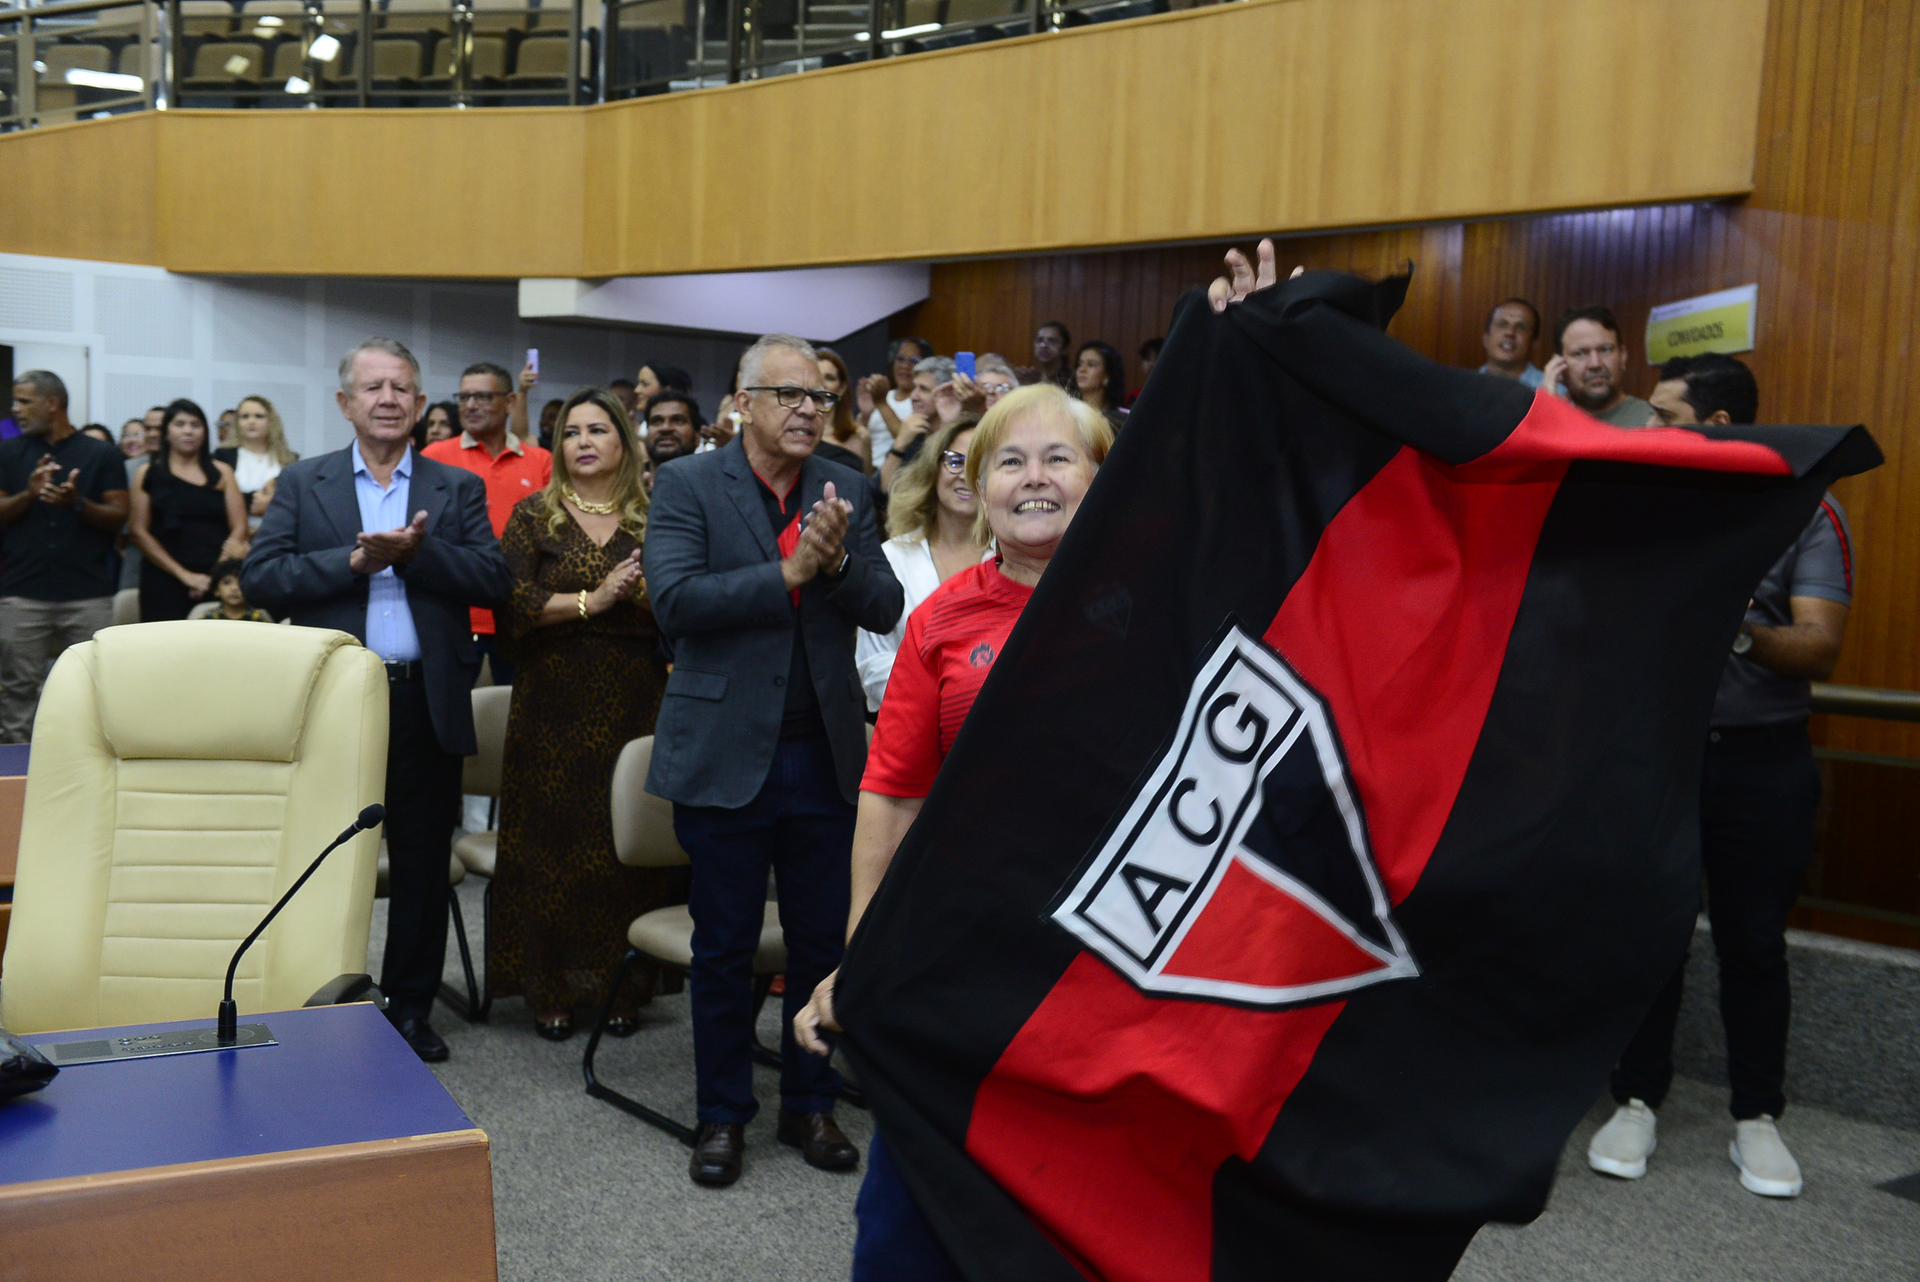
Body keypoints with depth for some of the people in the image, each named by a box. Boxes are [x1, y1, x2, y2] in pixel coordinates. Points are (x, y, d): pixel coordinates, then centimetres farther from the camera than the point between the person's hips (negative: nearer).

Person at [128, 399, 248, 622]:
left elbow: (239, 528, 5)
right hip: (164, 582, -1)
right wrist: (184, 574, -8)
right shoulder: (149, 474, 8)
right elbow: (139, 531, 1)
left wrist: (217, 574, -10)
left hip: (215, 582, 1)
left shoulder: (221, 473, 12)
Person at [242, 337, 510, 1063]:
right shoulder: (303, 484, 6)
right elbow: (259, 579, -5)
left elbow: (494, 580, -5)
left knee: (423, 862, 8)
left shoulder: (459, 489, 7)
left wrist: (417, 551, -17)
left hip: (427, 701, 1)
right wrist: (354, 559, -16)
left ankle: (411, 1004, 22)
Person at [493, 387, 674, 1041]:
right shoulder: (533, 515, 6)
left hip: (635, 706, 1)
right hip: (555, 705, -1)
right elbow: (511, 606, -6)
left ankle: (622, 985, 13)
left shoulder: (655, 519, 9)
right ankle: (550, 989, 10)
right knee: (553, 839, 1)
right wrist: (589, 601, -13)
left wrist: (641, 590, -13)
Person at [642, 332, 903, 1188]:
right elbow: (674, 599, -17)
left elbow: (885, 609, 0)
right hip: (726, 754, -3)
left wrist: (838, 560, -19)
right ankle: (722, 1116, 25)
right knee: (724, 949, 9)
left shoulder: (845, 490, 7)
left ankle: (810, 1104, 29)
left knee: (824, 942, 12)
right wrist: (789, 572, -21)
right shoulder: (687, 485, -4)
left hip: (824, 754, 3)